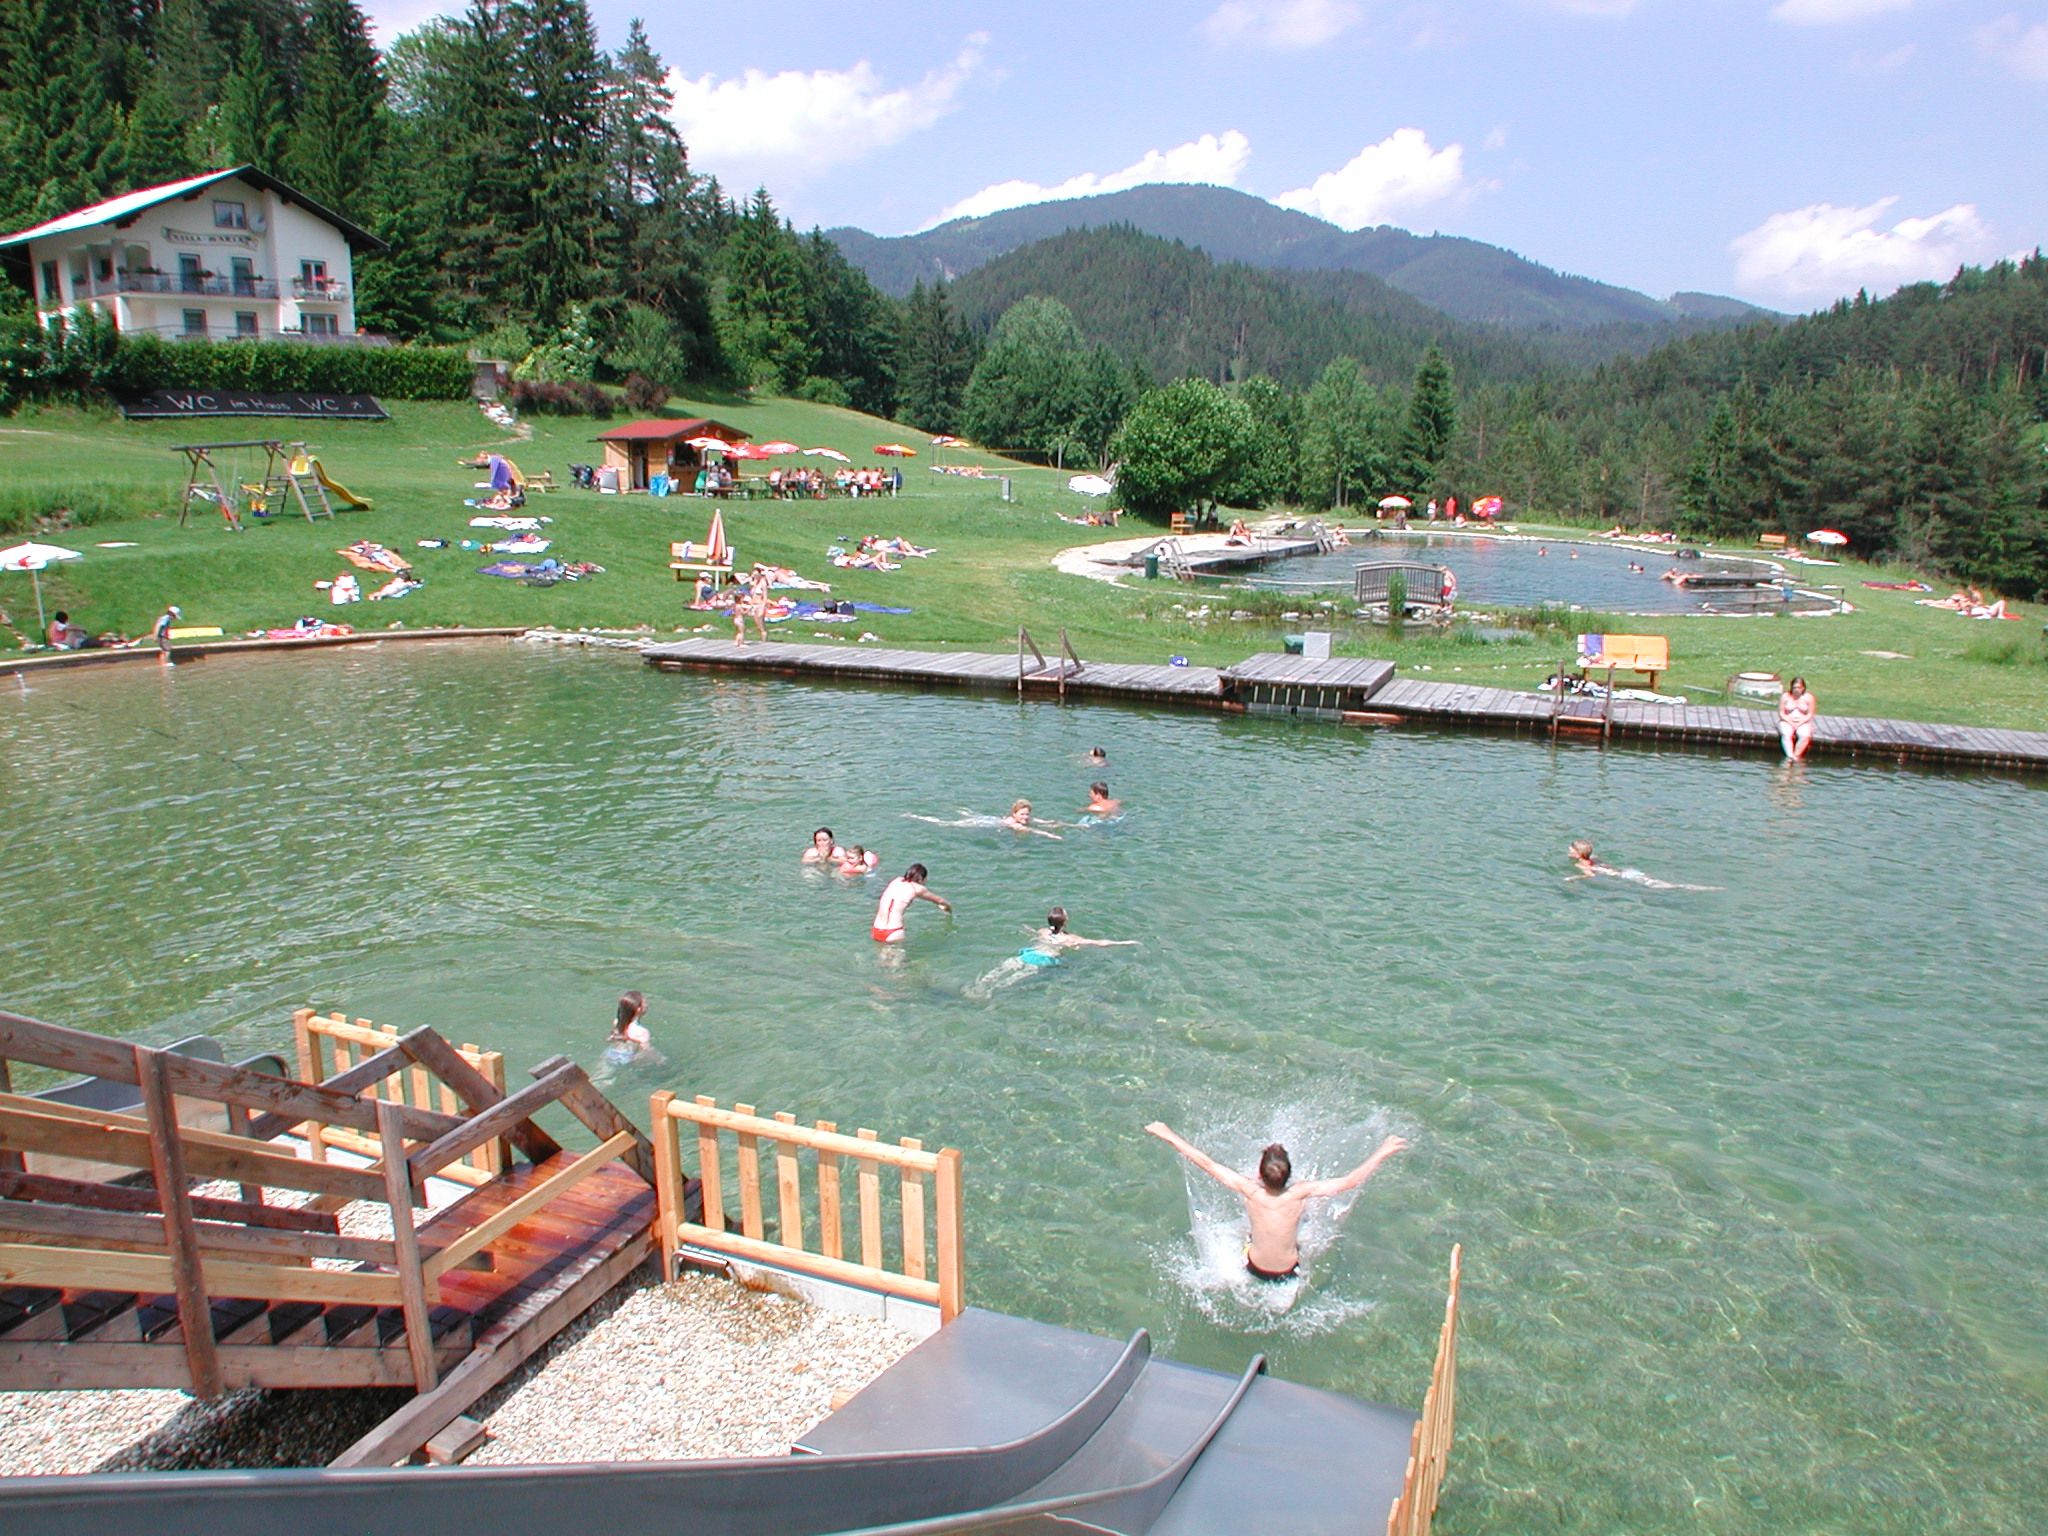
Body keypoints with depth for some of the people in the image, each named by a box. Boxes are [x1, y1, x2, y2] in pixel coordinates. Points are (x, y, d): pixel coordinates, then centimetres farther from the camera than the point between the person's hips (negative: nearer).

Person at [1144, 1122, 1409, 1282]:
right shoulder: (1301, 1193, -30)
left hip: (1254, 1269, 1)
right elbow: (1349, 1182, -28)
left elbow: (1207, 1164, -24)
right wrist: (1382, 1153, -20)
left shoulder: (1249, 1191, -27)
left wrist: (1168, 1136, -18)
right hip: (1289, 1272, 0)